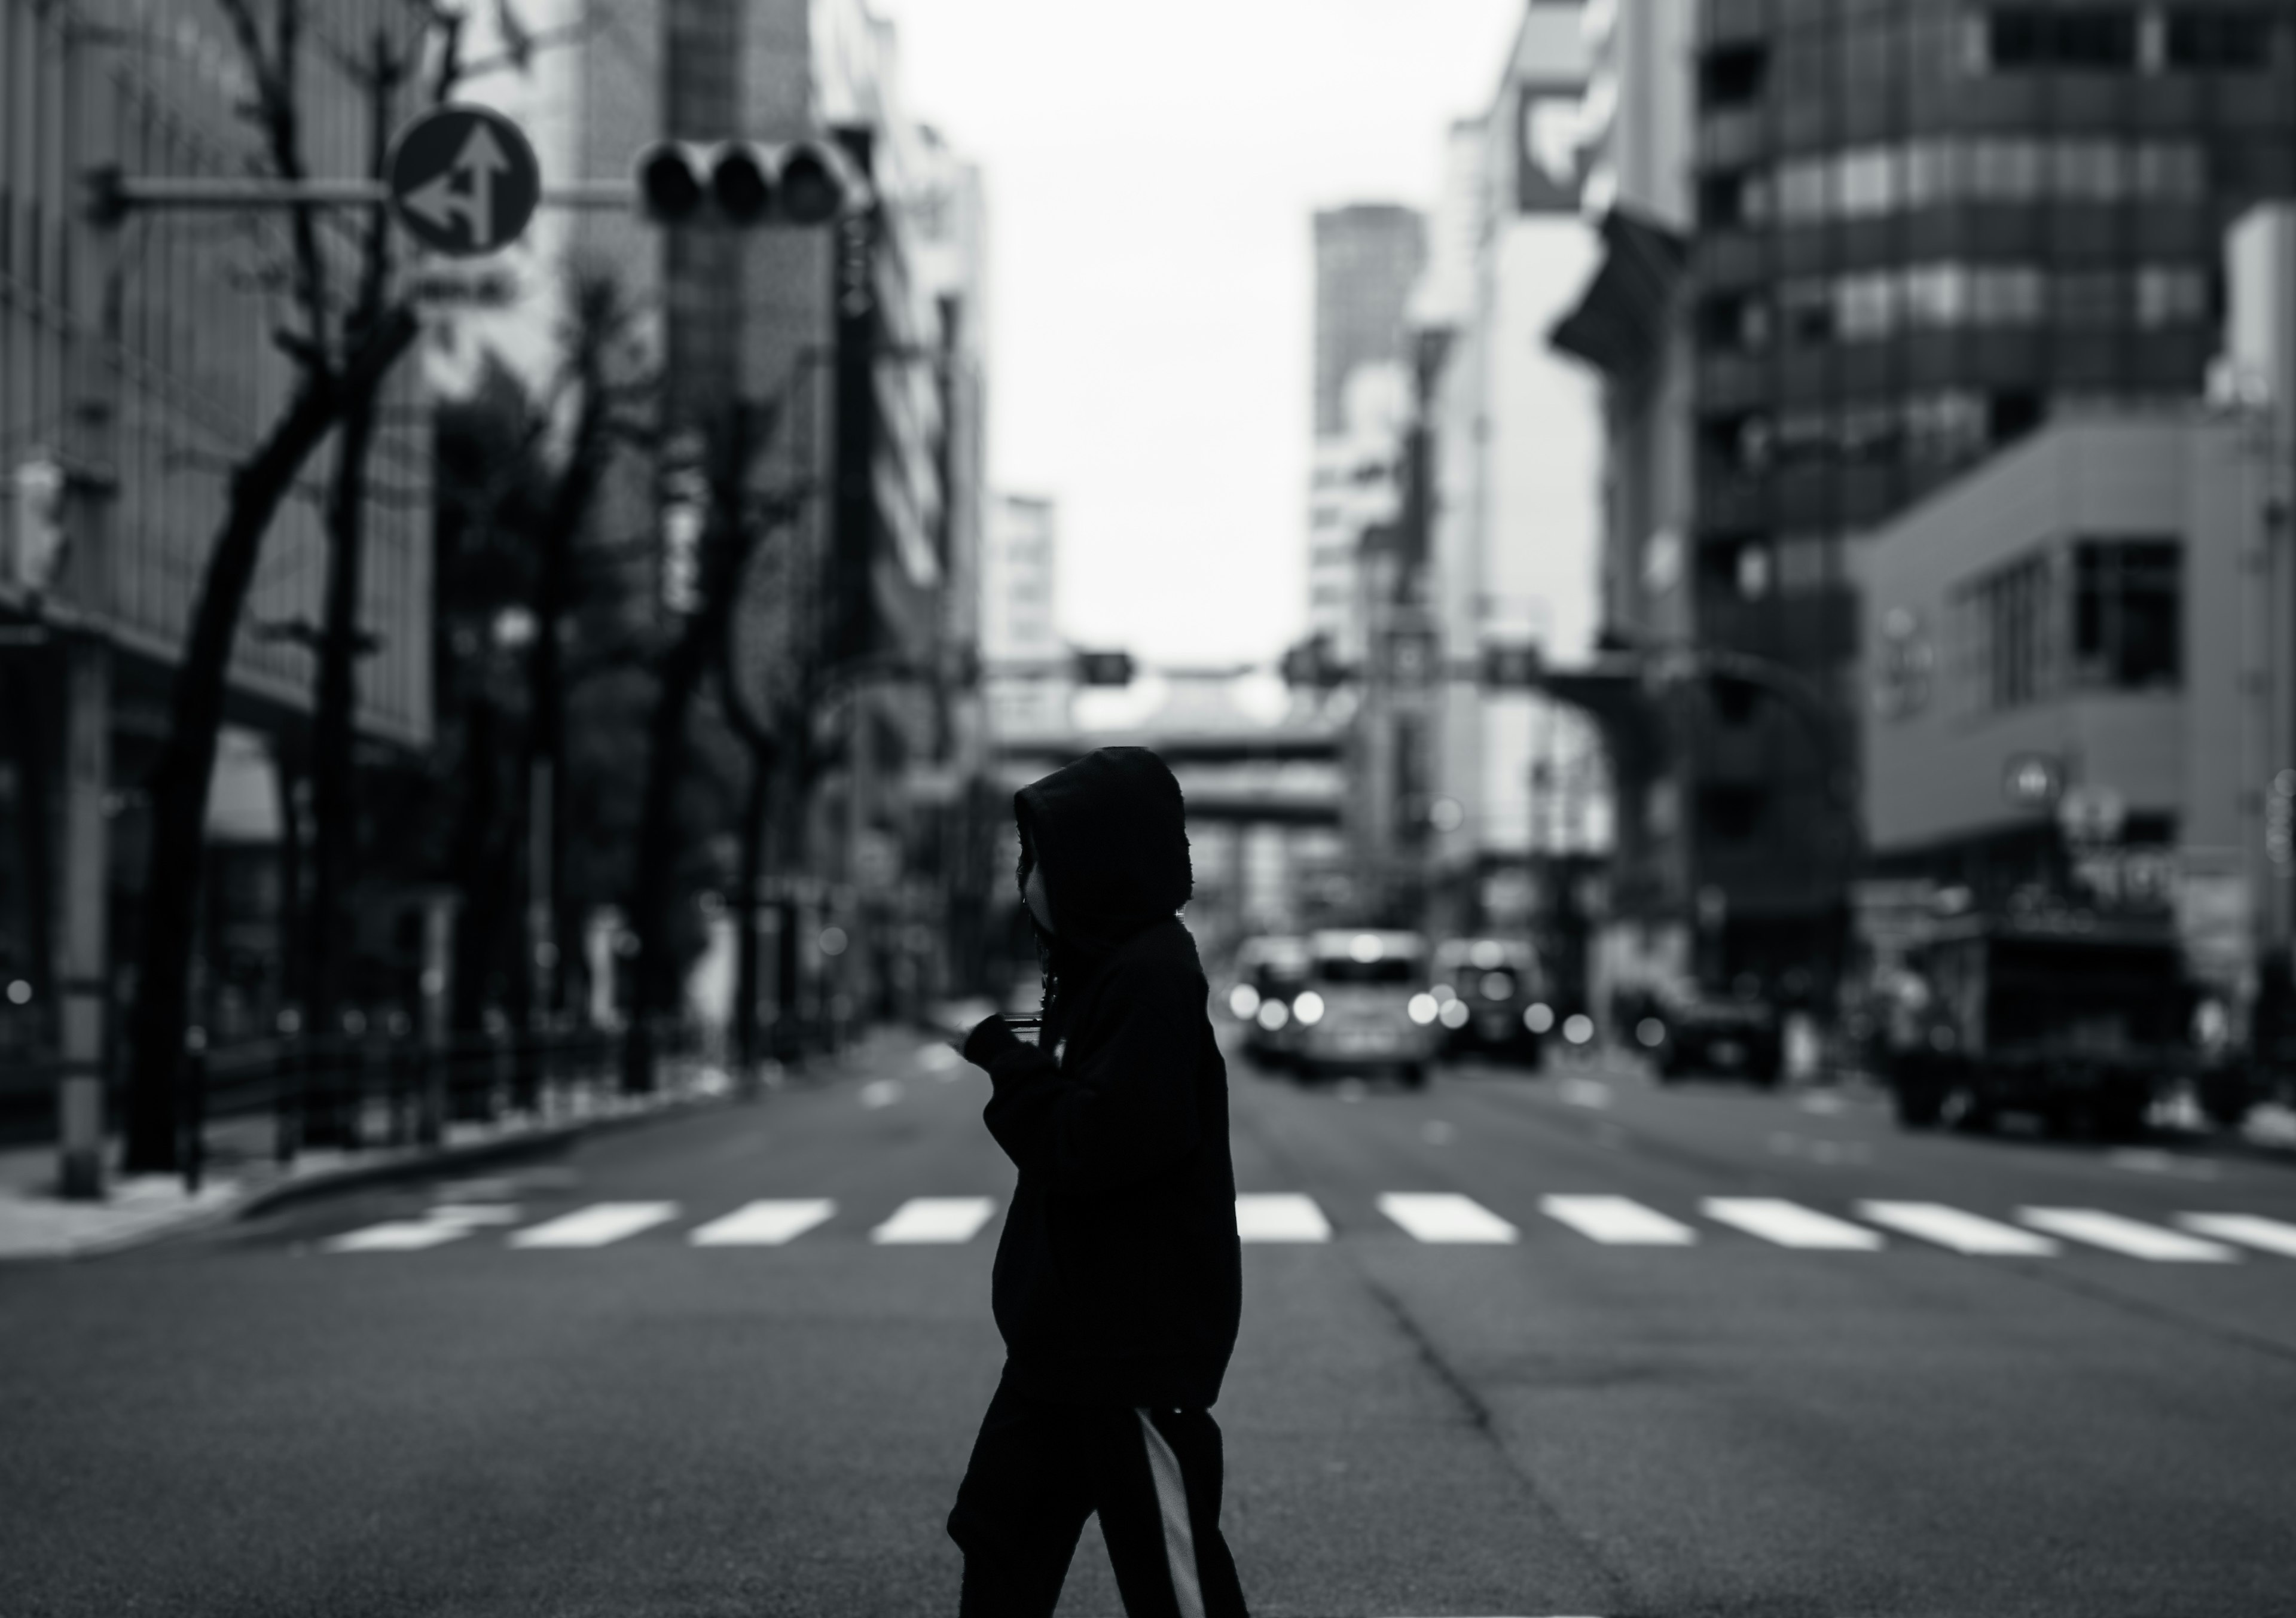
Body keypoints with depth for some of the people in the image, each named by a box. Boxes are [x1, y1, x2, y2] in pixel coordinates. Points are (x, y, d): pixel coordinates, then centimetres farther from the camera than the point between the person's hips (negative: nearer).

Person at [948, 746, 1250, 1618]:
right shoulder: (1100, 967, 12)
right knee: (1000, 1533, 16)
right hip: (1070, 1327, 10)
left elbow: (1095, 1144, -25)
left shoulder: (1153, 979, -19)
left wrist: (1013, 1068, -13)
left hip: (1141, 1341, -10)